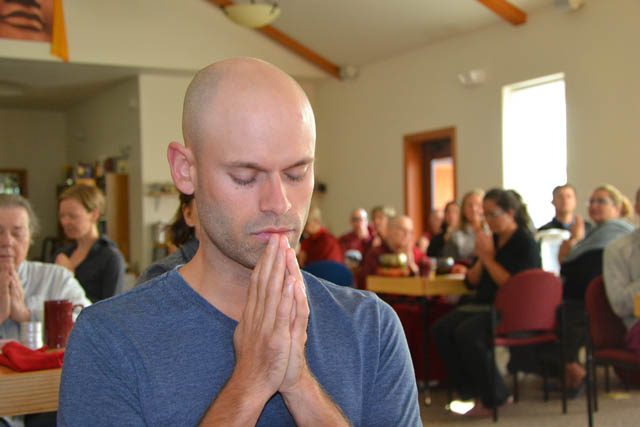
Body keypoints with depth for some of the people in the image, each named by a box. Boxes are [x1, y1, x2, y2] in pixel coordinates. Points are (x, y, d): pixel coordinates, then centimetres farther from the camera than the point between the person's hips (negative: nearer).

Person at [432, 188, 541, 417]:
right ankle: (469, 391, -6)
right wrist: (481, 258, -3)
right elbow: (471, 281, 14)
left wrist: (488, 257, -14)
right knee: (441, 329, -13)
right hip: (484, 304, 8)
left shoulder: (525, 242, -7)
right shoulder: (492, 239, 13)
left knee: (466, 333, -30)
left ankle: (493, 397, -12)